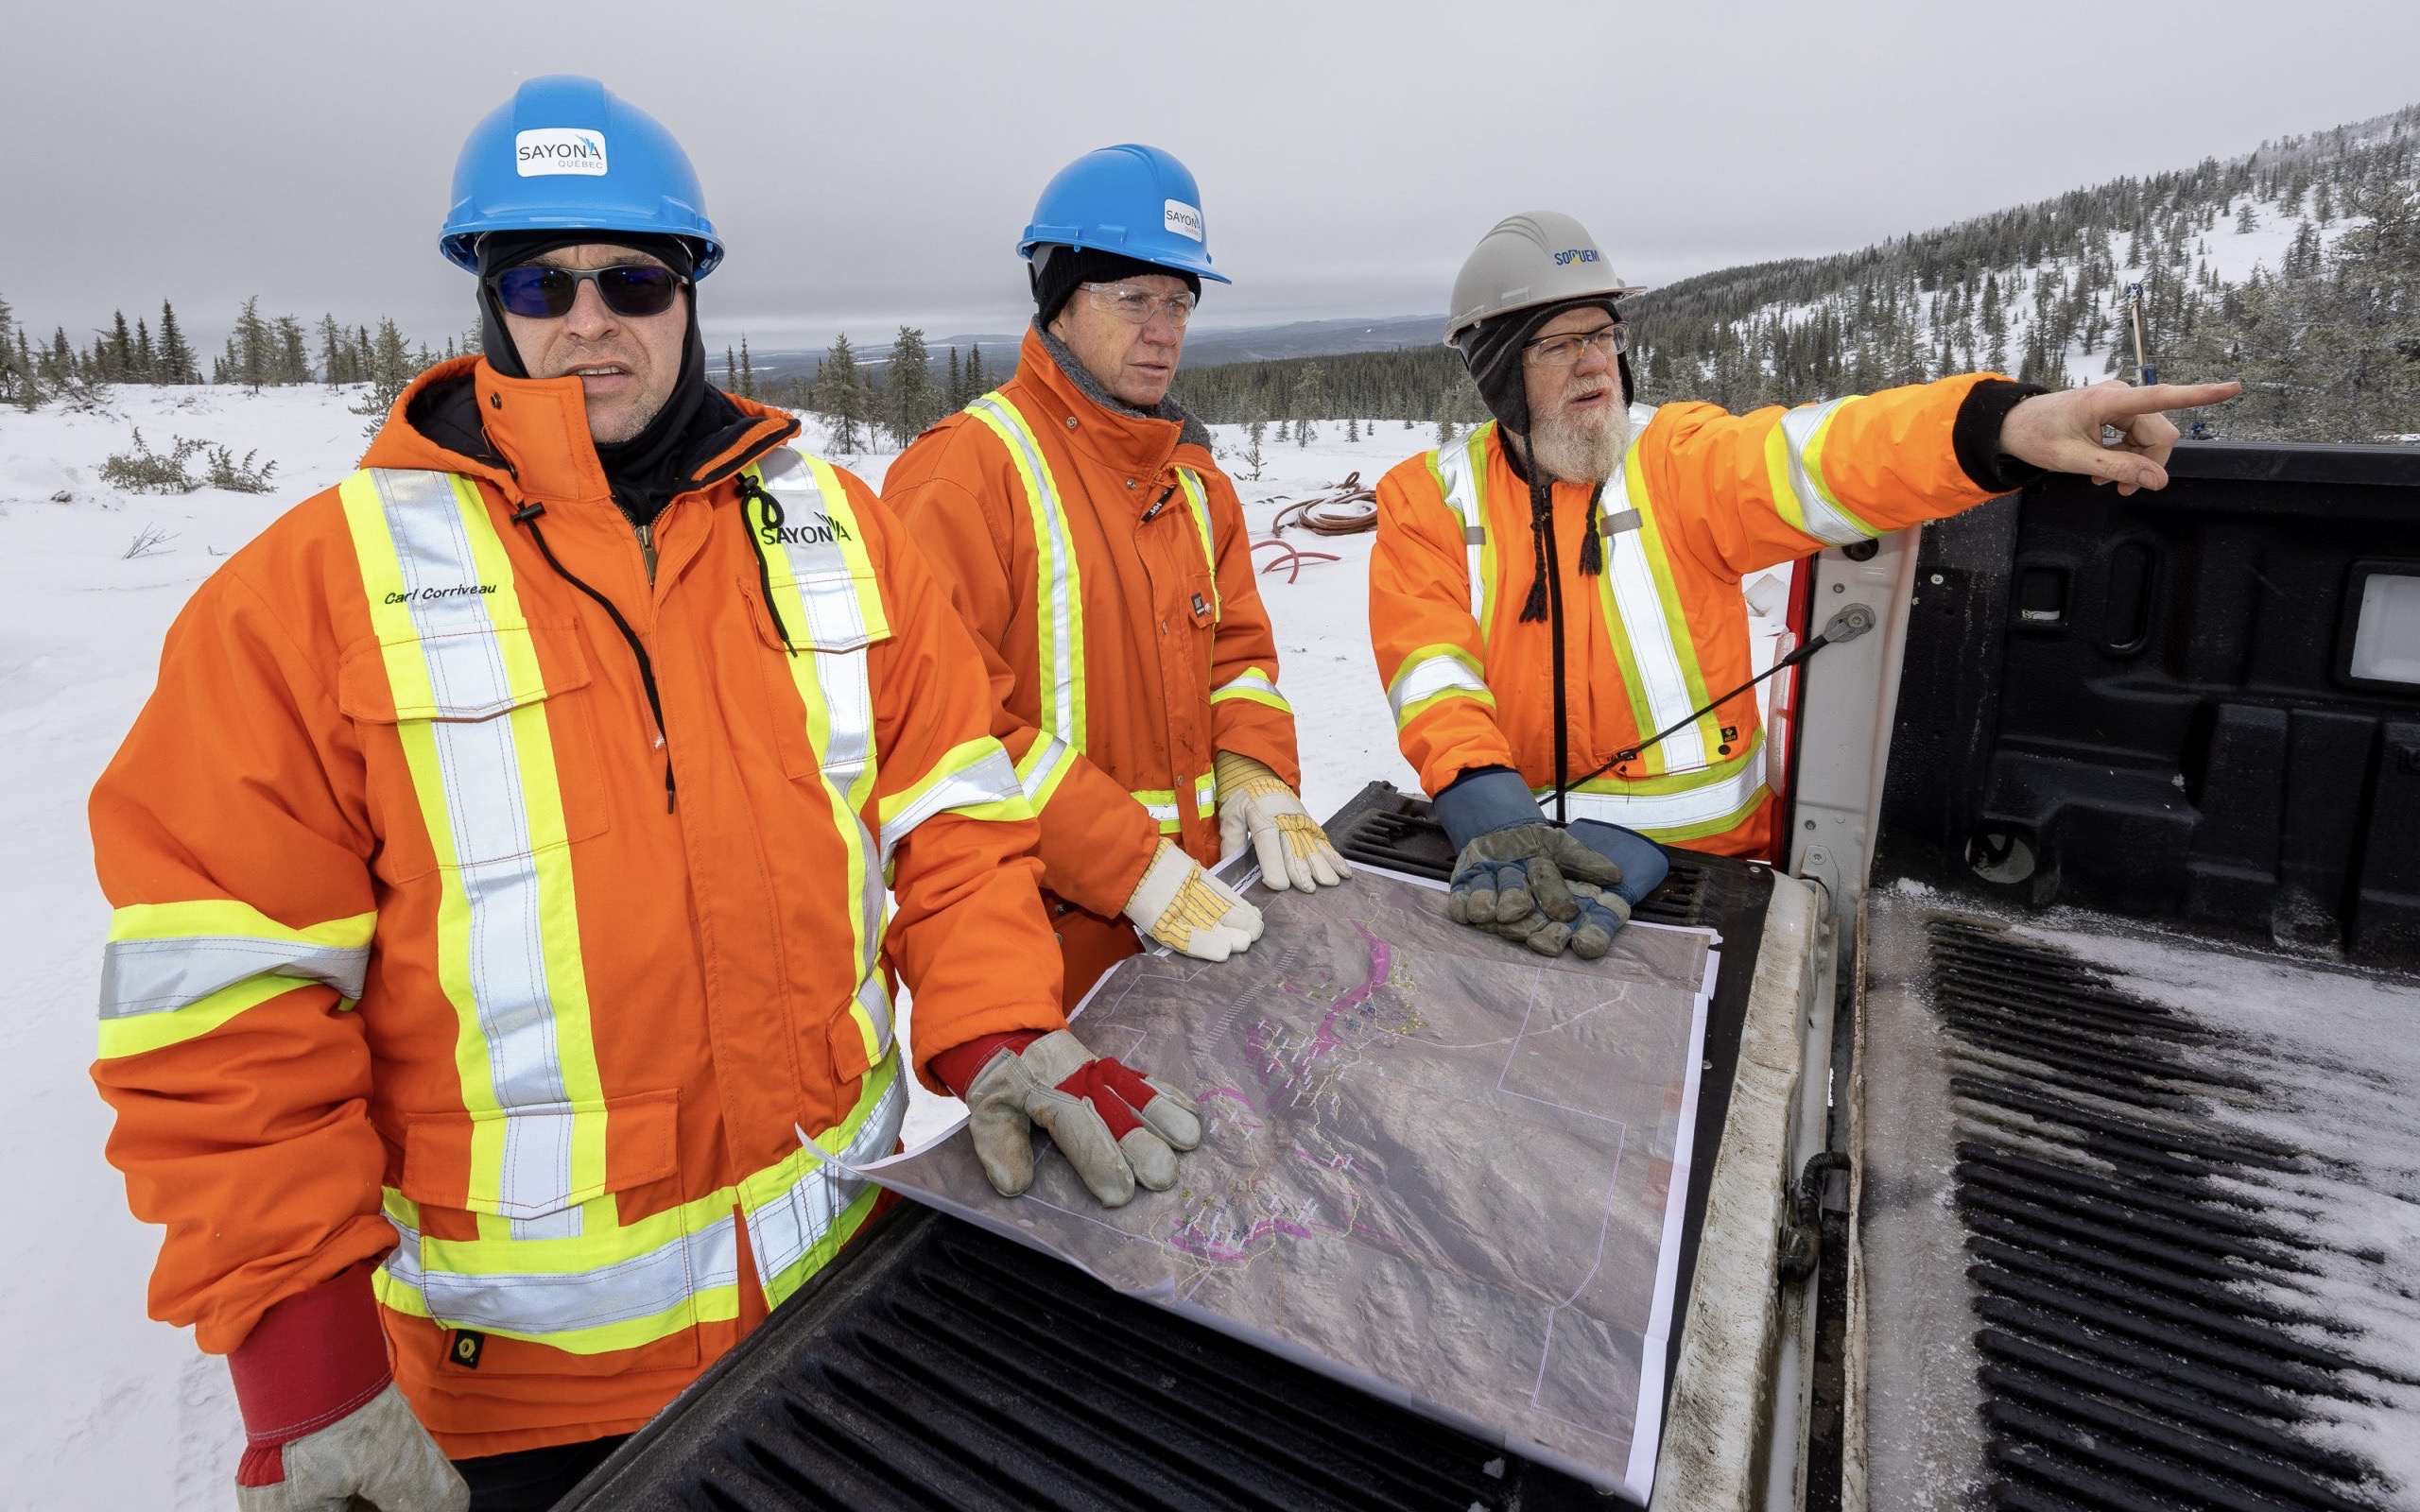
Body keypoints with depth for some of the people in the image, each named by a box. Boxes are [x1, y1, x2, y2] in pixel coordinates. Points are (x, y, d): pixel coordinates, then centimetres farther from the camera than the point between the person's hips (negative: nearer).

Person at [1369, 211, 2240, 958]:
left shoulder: (1681, 458, 0)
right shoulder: (1427, 500, 1)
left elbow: (1814, 456, -19)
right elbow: (1432, 669, -12)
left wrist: (2010, 424, -38)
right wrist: (1490, 811, -29)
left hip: (1700, 859, 0)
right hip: (1501, 850, 0)